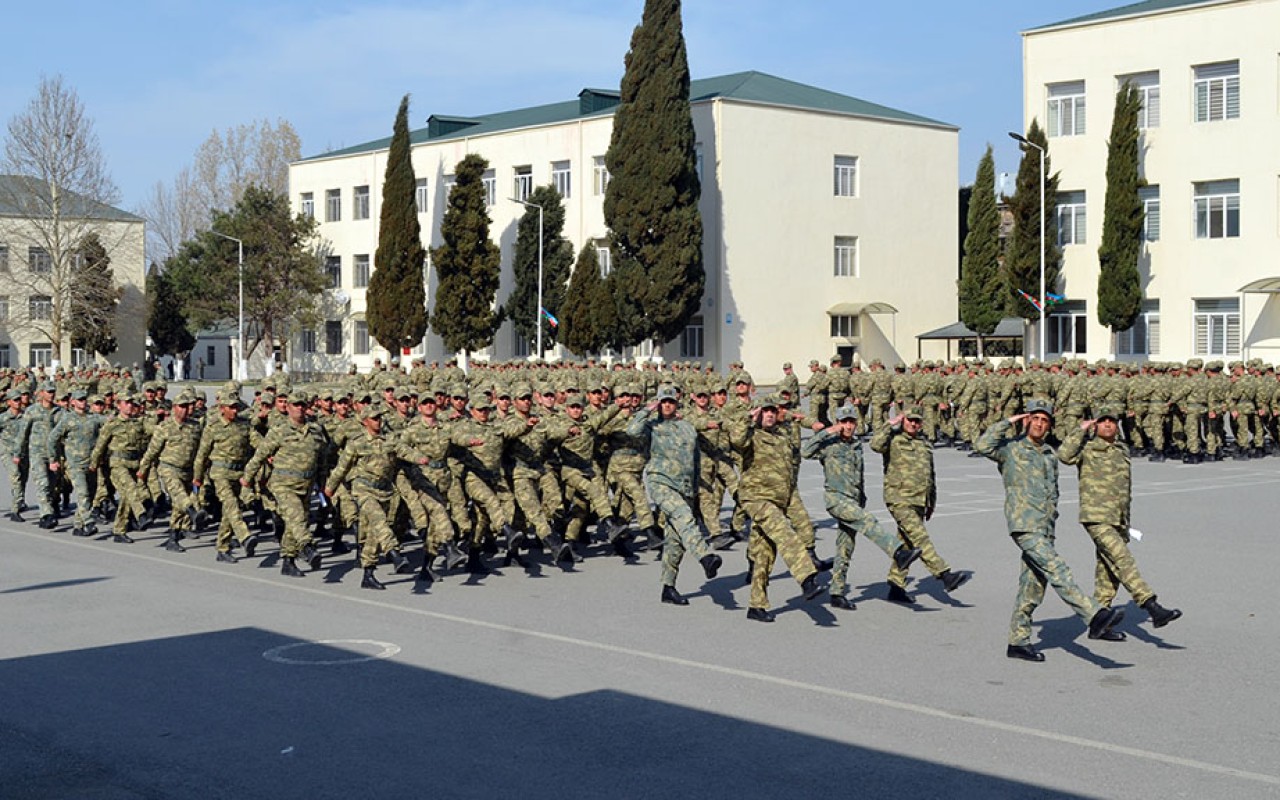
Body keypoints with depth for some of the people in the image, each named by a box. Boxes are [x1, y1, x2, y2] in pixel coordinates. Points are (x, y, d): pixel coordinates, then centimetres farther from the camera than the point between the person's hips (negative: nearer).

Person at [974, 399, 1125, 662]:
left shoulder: (1051, 454, 20)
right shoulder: (1011, 448, -1)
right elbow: (982, 446, -20)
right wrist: (1008, 422, -12)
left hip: (1045, 529, 8)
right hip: (1024, 526, -8)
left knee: (1033, 587, 9)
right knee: (1057, 571, -20)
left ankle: (1018, 641, 16)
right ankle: (1095, 617, -30)